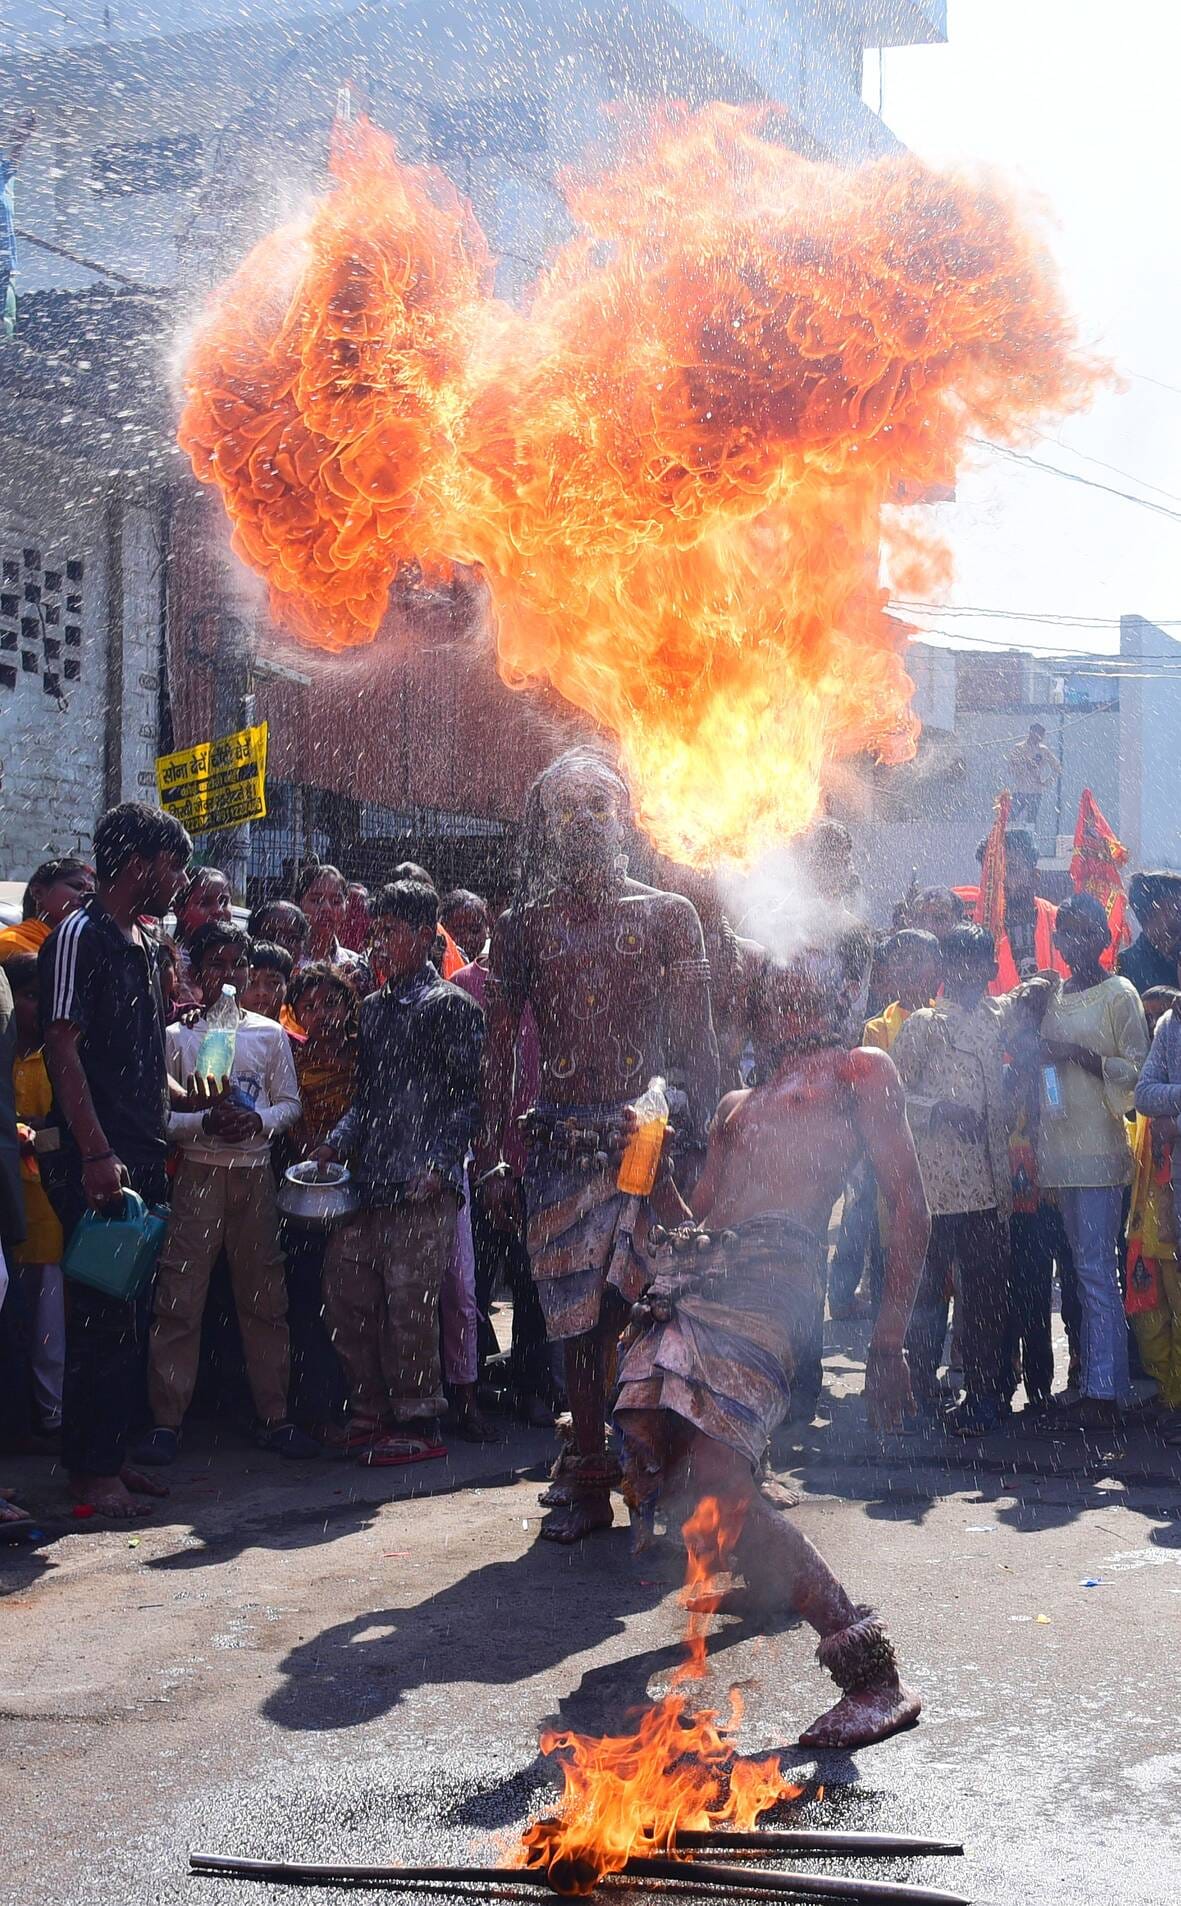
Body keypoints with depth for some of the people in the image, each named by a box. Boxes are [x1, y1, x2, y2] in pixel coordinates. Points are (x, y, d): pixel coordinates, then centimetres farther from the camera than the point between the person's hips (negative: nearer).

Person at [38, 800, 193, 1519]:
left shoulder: (143, 944, 17)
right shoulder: (81, 935, -9)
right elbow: (64, 1048, -16)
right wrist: (96, 1153, -21)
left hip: (145, 1160, 9)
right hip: (99, 1166, -9)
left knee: (128, 1315, 12)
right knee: (104, 1317, -6)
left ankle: (112, 1454, 20)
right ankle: (90, 1468, 2)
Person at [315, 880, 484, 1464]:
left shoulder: (450, 1007, -3)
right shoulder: (374, 1008, 19)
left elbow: (467, 1098, -7)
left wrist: (436, 1166, -15)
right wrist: (337, 1144, 9)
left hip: (420, 1188, -7)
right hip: (366, 1181, 8)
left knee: (409, 1304, -4)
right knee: (344, 1292, 7)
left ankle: (419, 1425, 7)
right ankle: (371, 1411, 20)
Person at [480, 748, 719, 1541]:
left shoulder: (669, 915, 7)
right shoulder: (524, 925, 11)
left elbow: (698, 1040, 5)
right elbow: (502, 1045, 9)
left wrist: (700, 1136, -3)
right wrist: (494, 1149, 3)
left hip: (648, 1130, -2)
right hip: (562, 1140, 2)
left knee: (620, 1302, -14)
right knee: (578, 1318, 4)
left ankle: (596, 1468, 2)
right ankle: (589, 1480, 13)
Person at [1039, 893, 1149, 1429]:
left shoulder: (1119, 994, -4)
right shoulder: (1053, 997, 16)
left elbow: (1136, 1071, -7)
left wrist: (1082, 1056, -16)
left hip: (1098, 1148, -7)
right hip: (1061, 1145, 7)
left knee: (1096, 1271, -9)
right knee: (1084, 1270, 9)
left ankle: (1104, 1392, -6)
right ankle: (1094, 1384, 14)